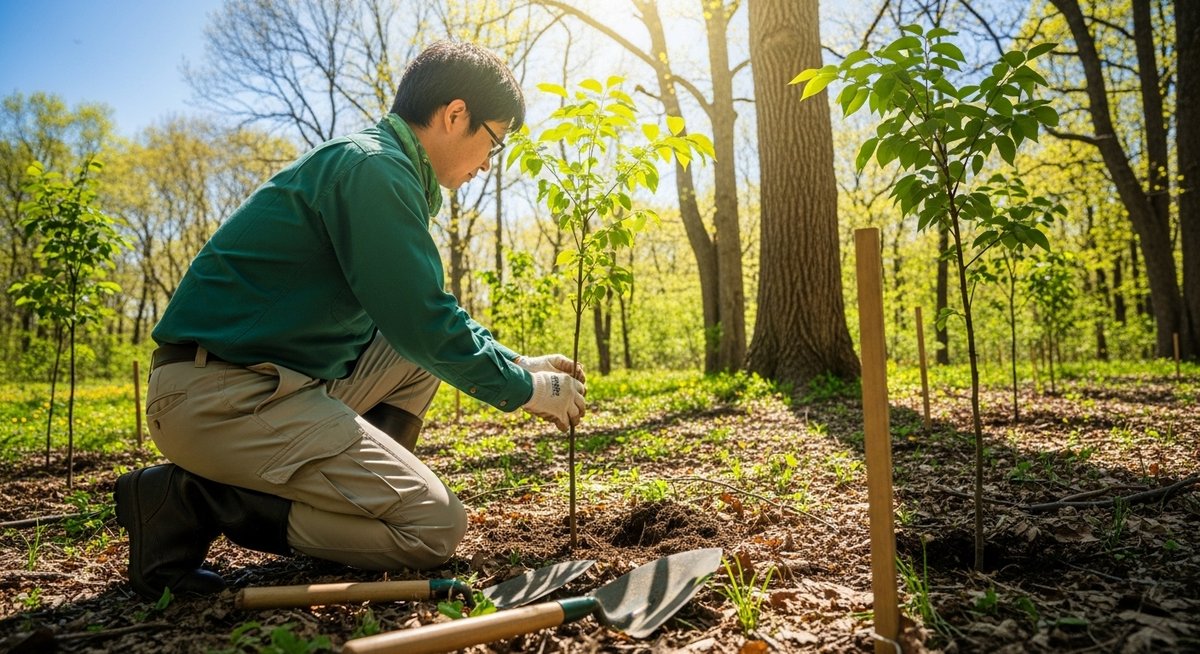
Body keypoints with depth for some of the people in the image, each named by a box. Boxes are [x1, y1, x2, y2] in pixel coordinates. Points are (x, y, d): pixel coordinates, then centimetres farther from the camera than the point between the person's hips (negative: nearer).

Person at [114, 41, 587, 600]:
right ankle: (196, 502, -8)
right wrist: (525, 389, -4)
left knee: (443, 340, 16)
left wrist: (517, 363, 16)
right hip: (219, 396, -10)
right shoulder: (373, 166, -15)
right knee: (436, 528, -12)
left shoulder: (386, 167, 16)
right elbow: (421, 324, -18)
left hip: (272, 381, 10)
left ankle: (352, 483, 9)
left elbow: (424, 311, 23)